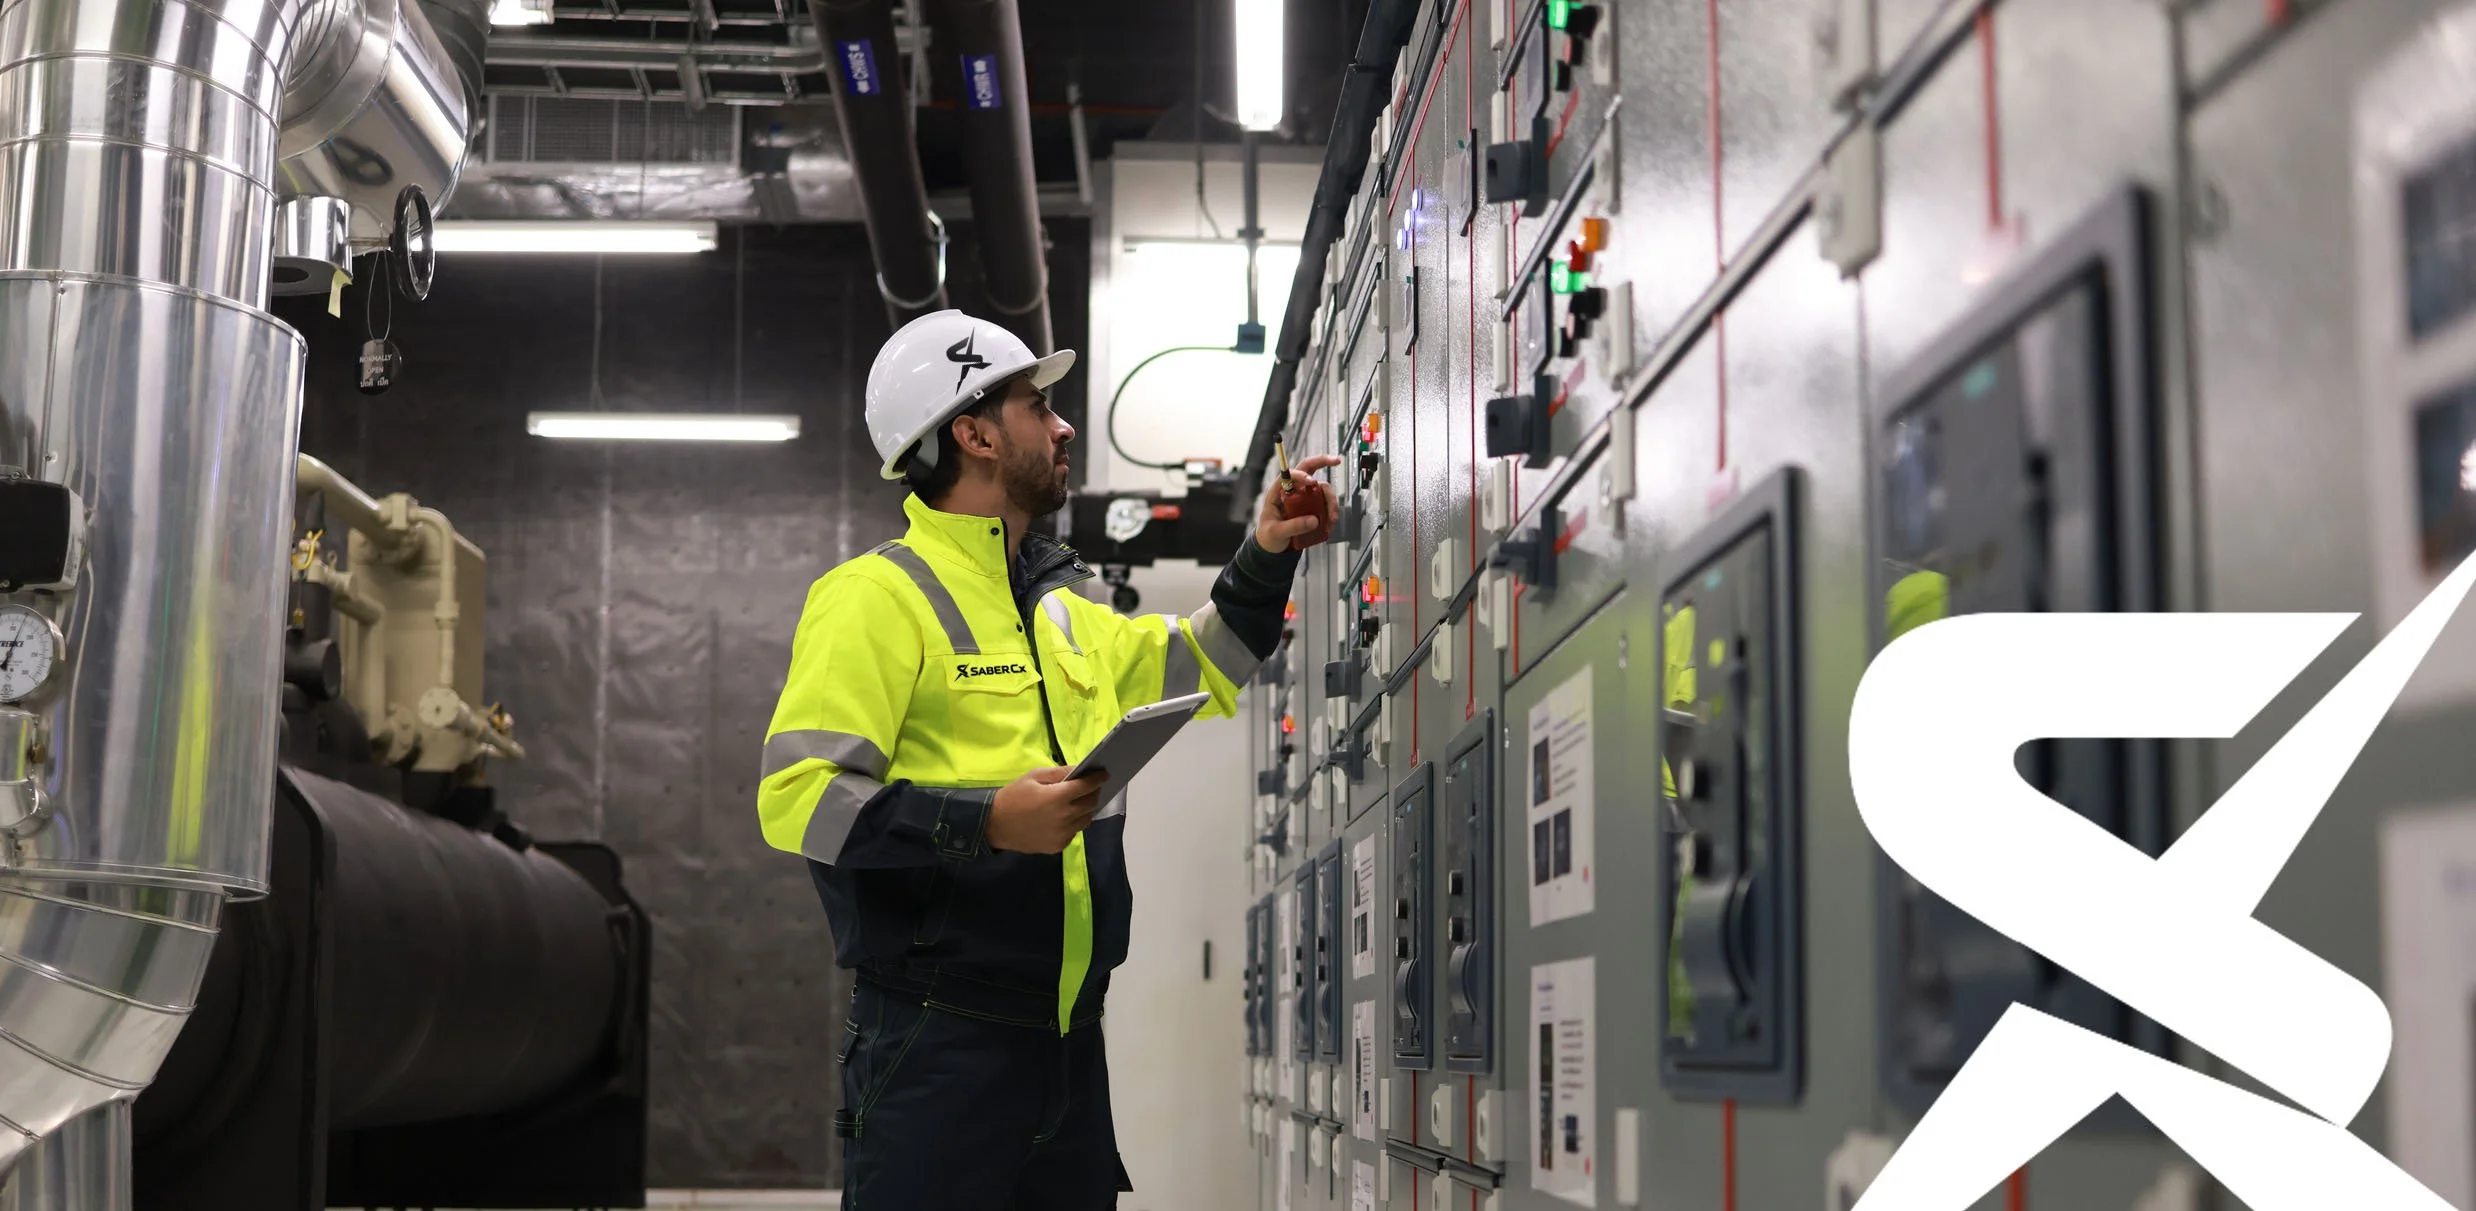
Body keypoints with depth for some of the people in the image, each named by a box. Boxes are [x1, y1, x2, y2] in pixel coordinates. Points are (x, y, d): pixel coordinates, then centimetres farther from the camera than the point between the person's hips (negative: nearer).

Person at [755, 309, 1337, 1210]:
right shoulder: (881, 596, -8)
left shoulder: (1064, 614, 17)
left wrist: (1264, 562, 21)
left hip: (1068, 1044, 8)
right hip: (939, 1042, -8)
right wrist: (986, 822, -24)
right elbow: (795, 795, -17)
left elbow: (1195, 670, 34)